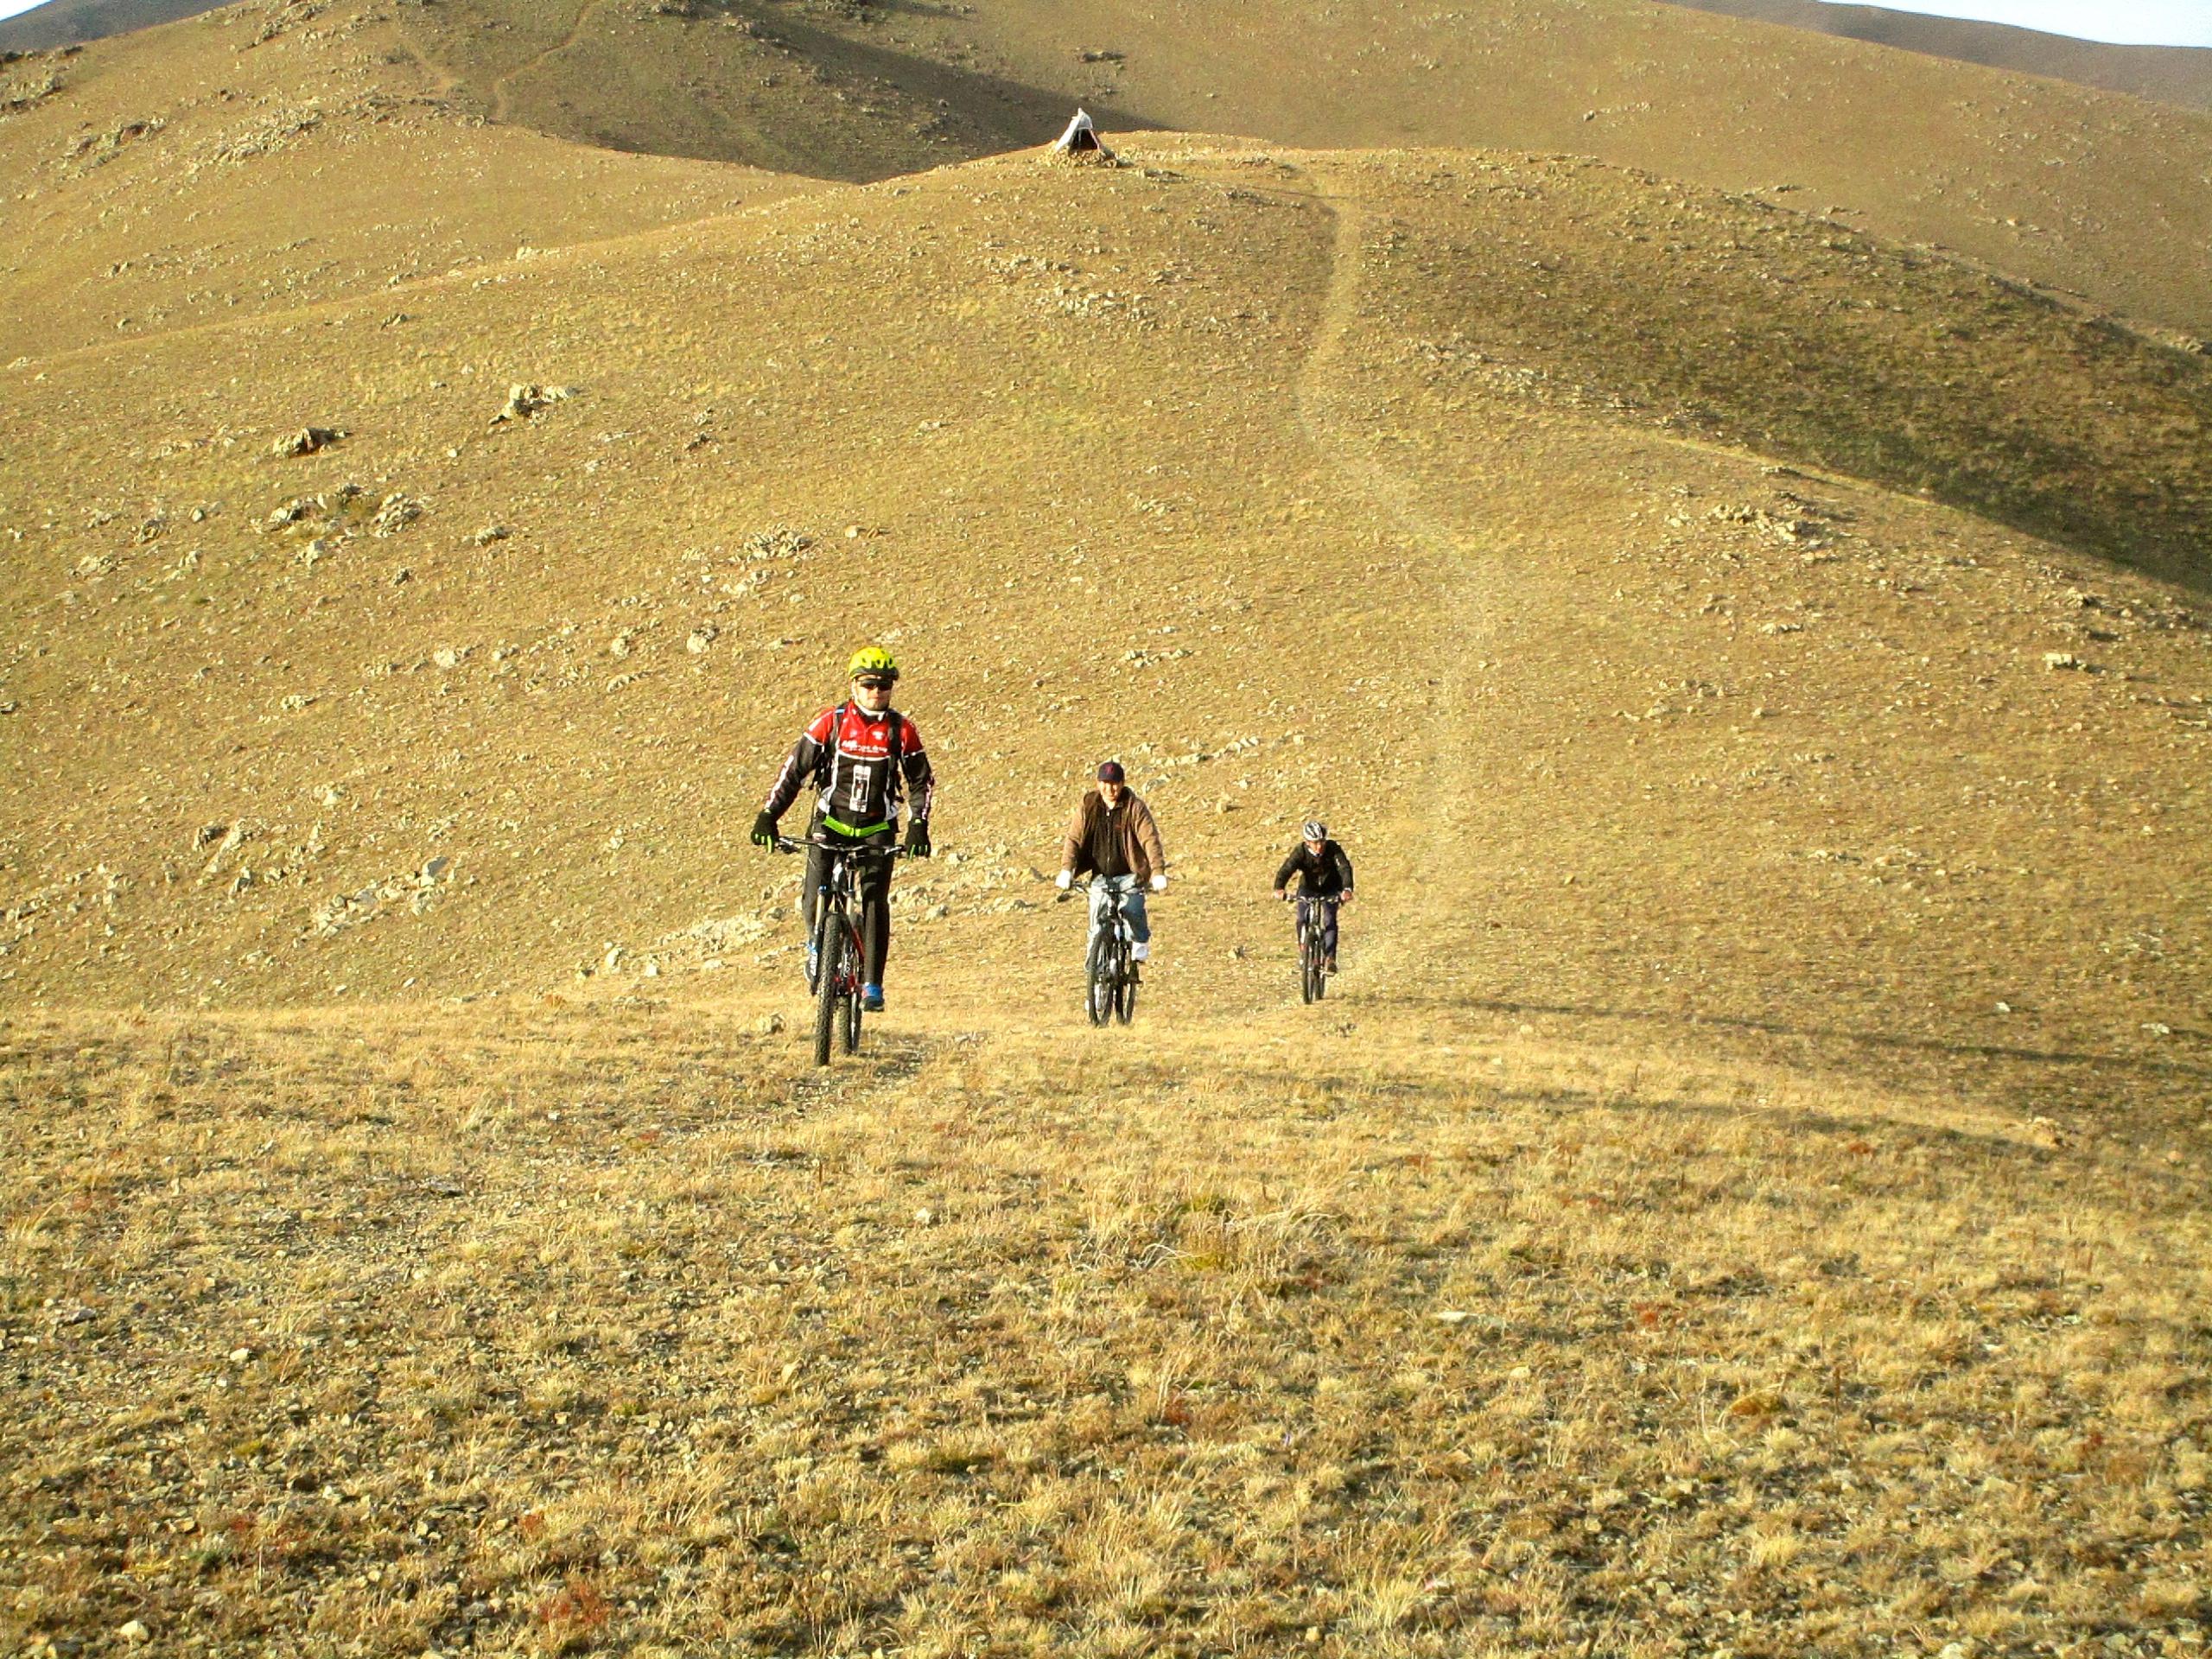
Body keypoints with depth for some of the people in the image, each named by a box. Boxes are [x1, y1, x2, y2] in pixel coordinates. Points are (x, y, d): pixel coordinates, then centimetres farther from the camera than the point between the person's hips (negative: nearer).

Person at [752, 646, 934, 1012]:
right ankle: (817, 946, 24)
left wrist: (918, 826, -12)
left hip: (878, 828, 0)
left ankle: (872, 984, -7)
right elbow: (794, 769, -4)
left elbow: (922, 782, 2)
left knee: (875, 899, -12)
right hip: (831, 821, 0)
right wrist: (768, 815, -12)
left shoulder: (901, 730, -4)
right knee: (815, 900, -9)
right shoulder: (830, 722, -7)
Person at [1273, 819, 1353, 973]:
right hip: (1308, 888, 1)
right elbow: (1287, 869, -37)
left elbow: (1344, 868, -36)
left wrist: (1347, 889, -55)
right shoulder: (1300, 851, -25)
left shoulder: (1333, 849, -25)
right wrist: (1279, 888, -56)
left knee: (1329, 920, -21)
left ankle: (1330, 959, -19)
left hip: (1330, 890, -1)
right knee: (1302, 921, -18)